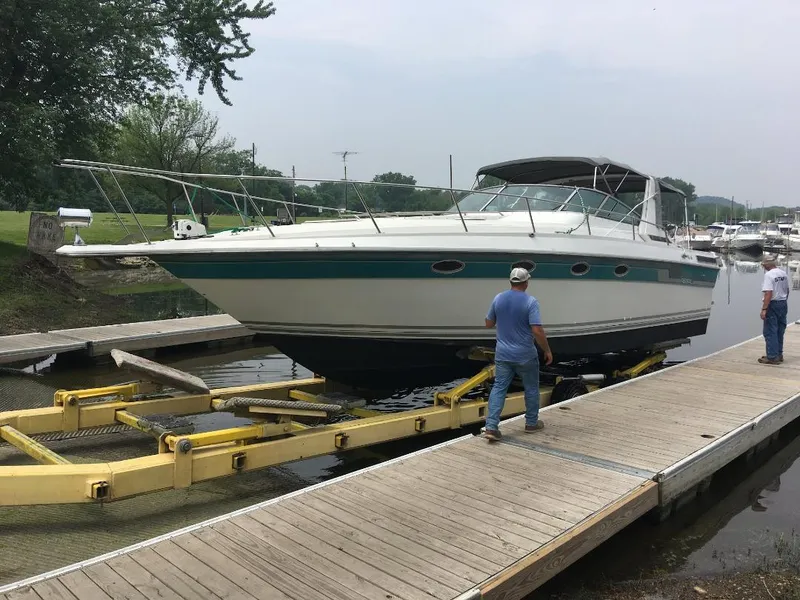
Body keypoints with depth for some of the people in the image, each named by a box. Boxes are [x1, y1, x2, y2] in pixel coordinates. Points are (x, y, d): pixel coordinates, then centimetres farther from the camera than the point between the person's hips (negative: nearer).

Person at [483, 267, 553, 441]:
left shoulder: (498, 298, -1)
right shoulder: (530, 302, -15)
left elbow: (489, 324, 8)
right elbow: (537, 330, -21)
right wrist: (547, 350, -9)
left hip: (502, 354, 3)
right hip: (525, 355, -3)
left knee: (499, 388, 4)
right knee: (531, 388, 16)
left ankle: (491, 427, -6)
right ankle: (531, 423, 30)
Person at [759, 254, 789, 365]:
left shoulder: (768, 275, -17)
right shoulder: (783, 273, 7)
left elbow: (768, 293, -24)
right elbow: (787, 290, 16)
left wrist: (764, 309, -23)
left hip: (773, 305, -8)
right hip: (783, 304, 8)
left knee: (770, 332, -3)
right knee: (780, 331, 15)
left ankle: (772, 357, -2)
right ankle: (779, 355, 23)